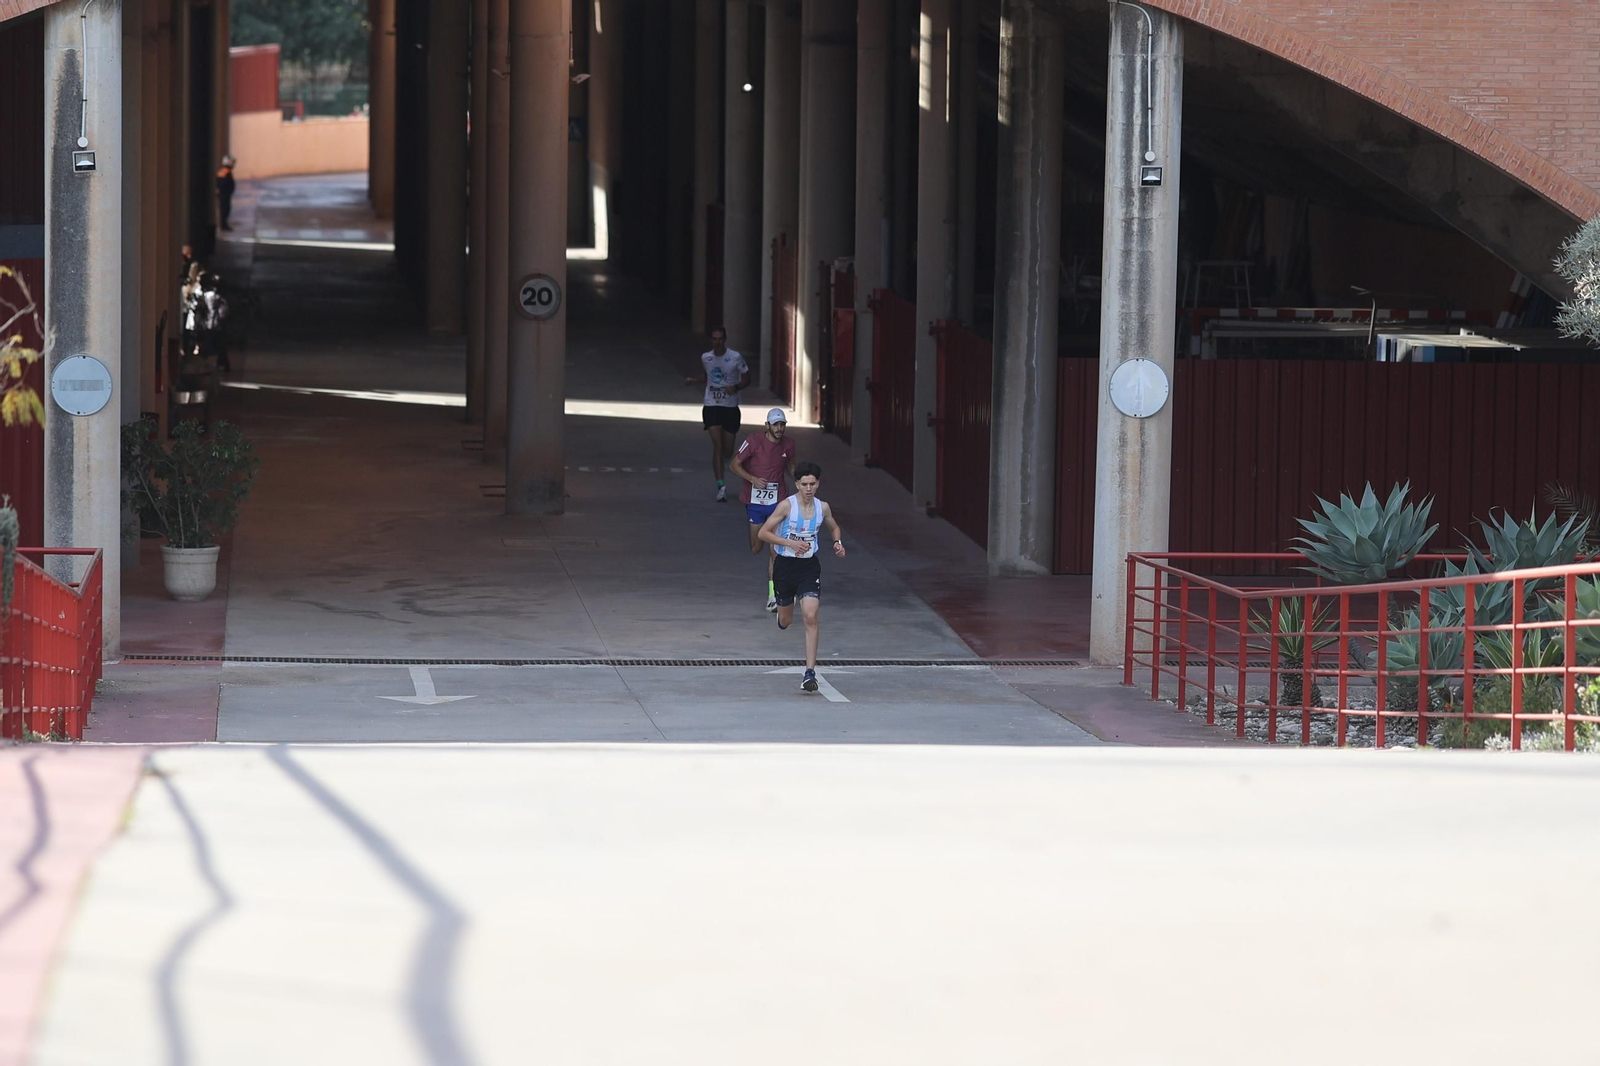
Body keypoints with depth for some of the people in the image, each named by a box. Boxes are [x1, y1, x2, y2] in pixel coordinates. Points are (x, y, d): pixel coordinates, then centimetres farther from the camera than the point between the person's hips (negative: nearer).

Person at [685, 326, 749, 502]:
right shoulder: (705, 358, 2)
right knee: (717, 444, -15)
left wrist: (736, 387, -20)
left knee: (728, 451, 6)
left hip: (731, 407, 0)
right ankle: (721, 486, -15)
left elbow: (746, 379, 0)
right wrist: (693, 381, 0)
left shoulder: (736, 358, -8)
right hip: (711, 406, 1)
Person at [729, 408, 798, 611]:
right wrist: (753, 479, -20)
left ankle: (773, 595, -6)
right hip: (755, 501, -1)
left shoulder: (788, 444, 1)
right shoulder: (753, 441, -10)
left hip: (778, 502, 1)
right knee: (756, 549, 8)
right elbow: (734, 465, -6)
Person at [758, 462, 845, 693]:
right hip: (785, 564, -1)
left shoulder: (822, 508, -1)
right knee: (785, 622, 15)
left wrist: (838, 542, -1)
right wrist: (790, 543, -24)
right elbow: (763, 533, -13)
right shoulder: (786, 506, -13)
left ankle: (810, 672, -17)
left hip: (809, 566, 1)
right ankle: (781, 611, 58)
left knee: (810, 617, -17)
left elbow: (834, 528, 21)